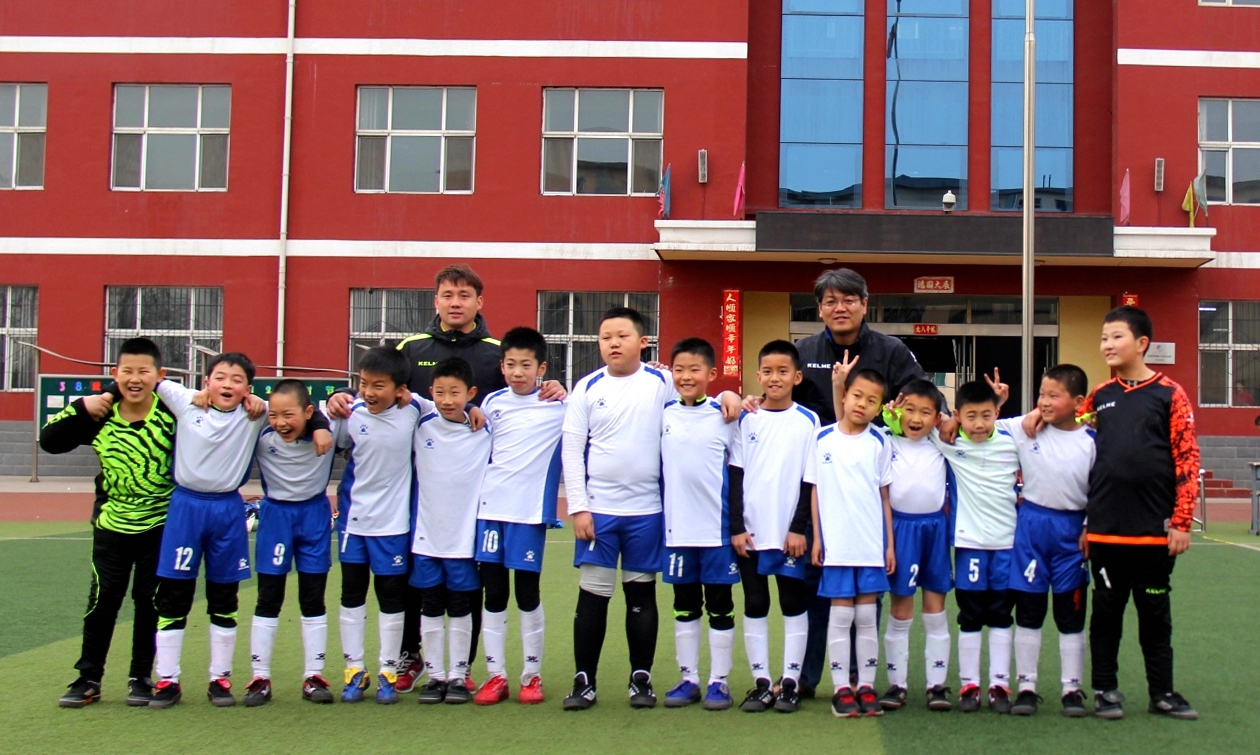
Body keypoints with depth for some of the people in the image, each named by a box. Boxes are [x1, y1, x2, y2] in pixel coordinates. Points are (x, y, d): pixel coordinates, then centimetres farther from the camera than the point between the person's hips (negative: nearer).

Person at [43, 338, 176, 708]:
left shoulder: (172, 414, -13)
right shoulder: (100, 416, -4)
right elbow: (49, 441, 0)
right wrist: (80, 408, -12)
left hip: (160, 526, -2)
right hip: (112, 526, 2)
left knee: (150, 602, 8)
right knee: (101, 602, 5)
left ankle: (141, 677, 22)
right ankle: (88, 678, 17)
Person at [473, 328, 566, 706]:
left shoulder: (558, 405, -1)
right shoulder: (492, 403, 9)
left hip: (530, 511, -3)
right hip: (491, 508, 3)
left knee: (528, 592, 4)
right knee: (493, 592, 7)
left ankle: (532, 675, 16)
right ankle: (495, 675, 15)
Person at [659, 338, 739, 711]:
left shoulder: (724, 416, -3)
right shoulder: (663, 414, 4)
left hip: (717, 526, -3)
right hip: (677, 527, 3)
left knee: (720, 606, 5)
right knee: (685, 606, 11)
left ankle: (718, 681, 14)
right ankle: (689, 678, 21)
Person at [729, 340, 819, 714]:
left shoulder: (808, 421, 0)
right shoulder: (747, 420, 5)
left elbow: (810, 479, -2)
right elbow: (735, 476, 4)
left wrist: (799, 528, -9)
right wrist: (737, 526, -3)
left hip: (791, 531, -2)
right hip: (751, 531, 2)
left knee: (794, 604, 5)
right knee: (754, 605, 6)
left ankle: (790, 682, 13)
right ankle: (761, 682, 14)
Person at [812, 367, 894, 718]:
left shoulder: (880, 443, 4)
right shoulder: (822, 438, 1)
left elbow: (885, 496, 7)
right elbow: (815, 490, 4)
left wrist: (890, 544, 4)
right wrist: (816, 538, 1)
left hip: (872, 543, 1)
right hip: (836, 543, -1)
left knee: (867, 615, 6)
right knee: (841, 614, 3)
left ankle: (867, 686, 14)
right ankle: (842, 688, 10)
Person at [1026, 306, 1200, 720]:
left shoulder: (1169, 394, -2)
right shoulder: (1099, 397, 7)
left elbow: (1187, 459, -3)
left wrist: (1181, 521, -7)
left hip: (1155, 530, -2)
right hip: (1105, 530, 2)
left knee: (1155, 611, 10)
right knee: (1107, 610, 9)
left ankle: (1162, 692, 21)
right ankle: (1105, 690, 19)